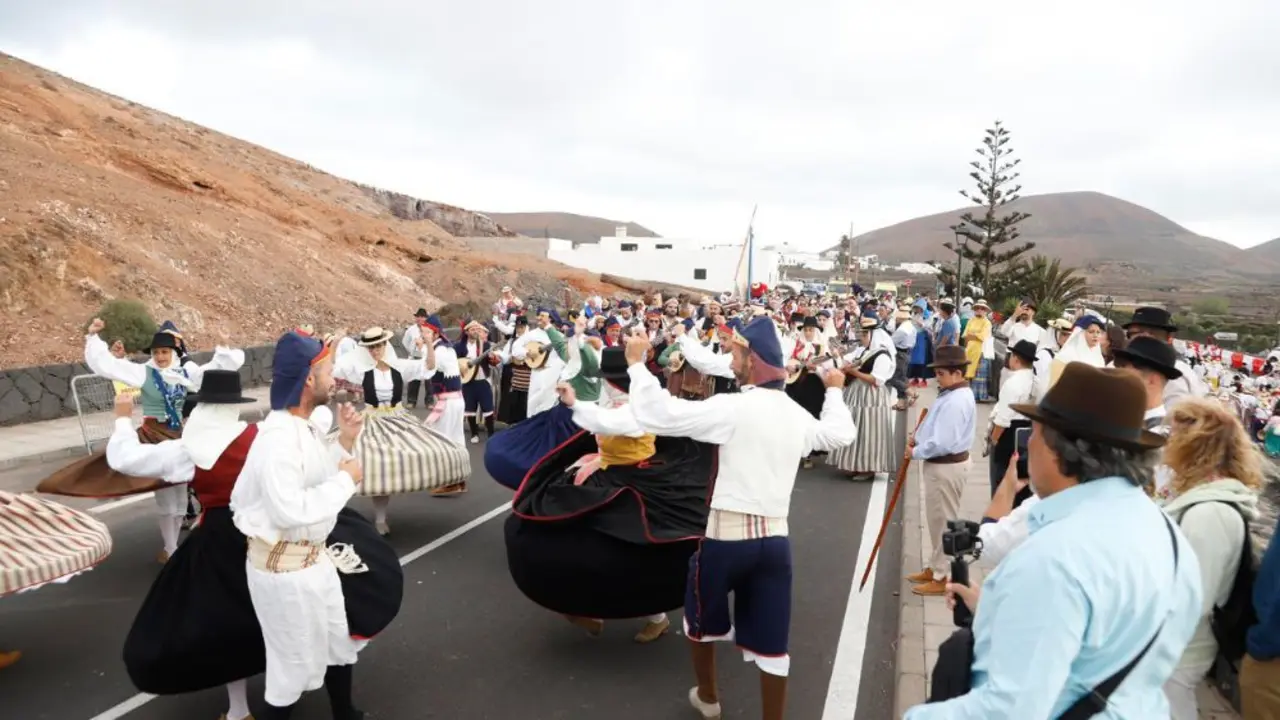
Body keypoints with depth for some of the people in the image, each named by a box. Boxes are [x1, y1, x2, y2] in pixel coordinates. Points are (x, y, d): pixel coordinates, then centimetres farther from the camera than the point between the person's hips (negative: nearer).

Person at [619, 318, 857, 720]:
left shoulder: (732, 408, -13)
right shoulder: (796, 414, 7)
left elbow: (657, 415, -17)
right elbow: (841, 434, 27)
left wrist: (636, 364, -5)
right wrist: (834, 392, 43)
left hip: (728, 535, -4)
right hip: (775, 537, 5)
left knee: (700, 618, 22)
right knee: (771, 644, 11)